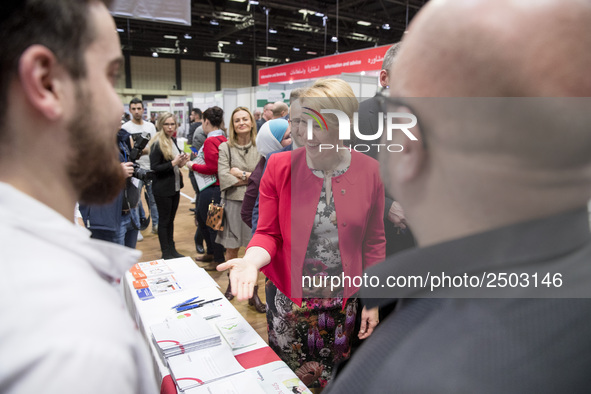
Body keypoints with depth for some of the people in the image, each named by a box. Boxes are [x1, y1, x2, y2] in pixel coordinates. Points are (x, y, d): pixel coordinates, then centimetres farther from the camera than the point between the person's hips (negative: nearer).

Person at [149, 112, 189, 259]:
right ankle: (166, 253, 14)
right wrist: (173, 163, -23)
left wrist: (181, 162, 0)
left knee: (171, 219, 15)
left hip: (175, 186, 7)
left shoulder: (173, 141, 9)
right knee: (164, 220, 4)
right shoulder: (157, 144, -14)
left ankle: (172, 250, 25)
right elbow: (154, 167, -18)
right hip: (163, 189, -7)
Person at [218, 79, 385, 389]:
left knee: (333, 379, 19)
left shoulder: (368, 171, -8)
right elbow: (268, 232, -5)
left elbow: (373, 242, 1)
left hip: (344, 302, 1)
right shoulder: (280, 166, -11)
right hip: (289, 298, 0)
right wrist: (252, 260, -27)